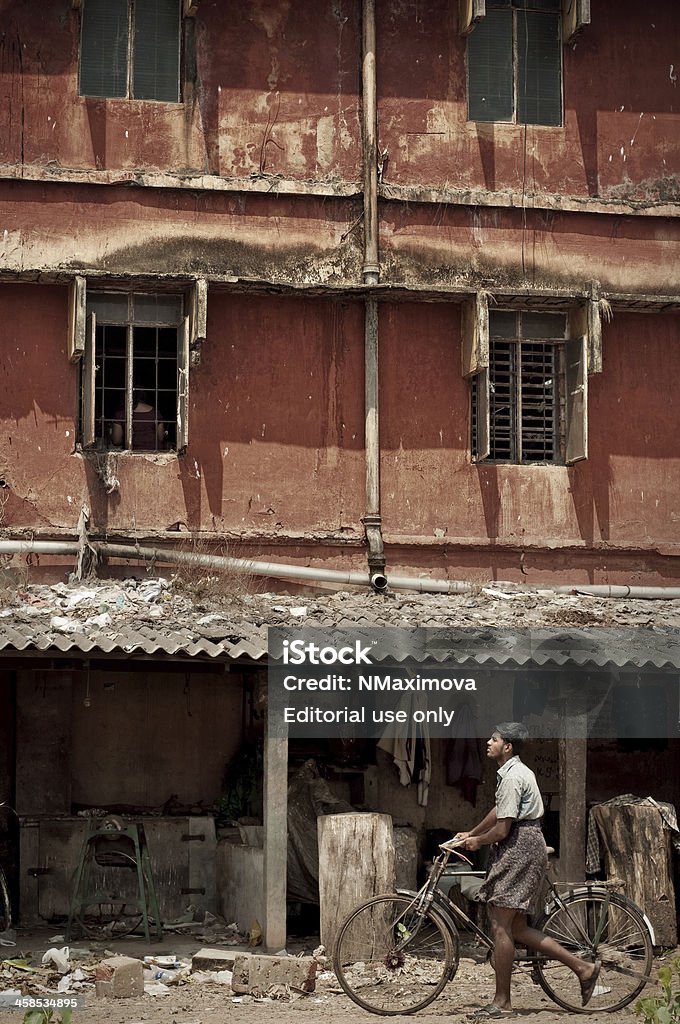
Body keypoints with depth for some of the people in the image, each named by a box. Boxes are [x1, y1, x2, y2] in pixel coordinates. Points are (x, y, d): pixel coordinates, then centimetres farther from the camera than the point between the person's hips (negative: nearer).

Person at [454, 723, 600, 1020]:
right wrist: (470, 834, 32)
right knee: (516, 928, 10)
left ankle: (501, 1002, -2)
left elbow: (502, 829, -19)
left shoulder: (512, 778, -17)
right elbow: (499, 811, 29)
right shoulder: (515, 771, 16)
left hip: (519, 849, -11)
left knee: (501, 926, -6)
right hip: (525, 848, 11)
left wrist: (478, 842, -1)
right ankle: (582, 967, 11)